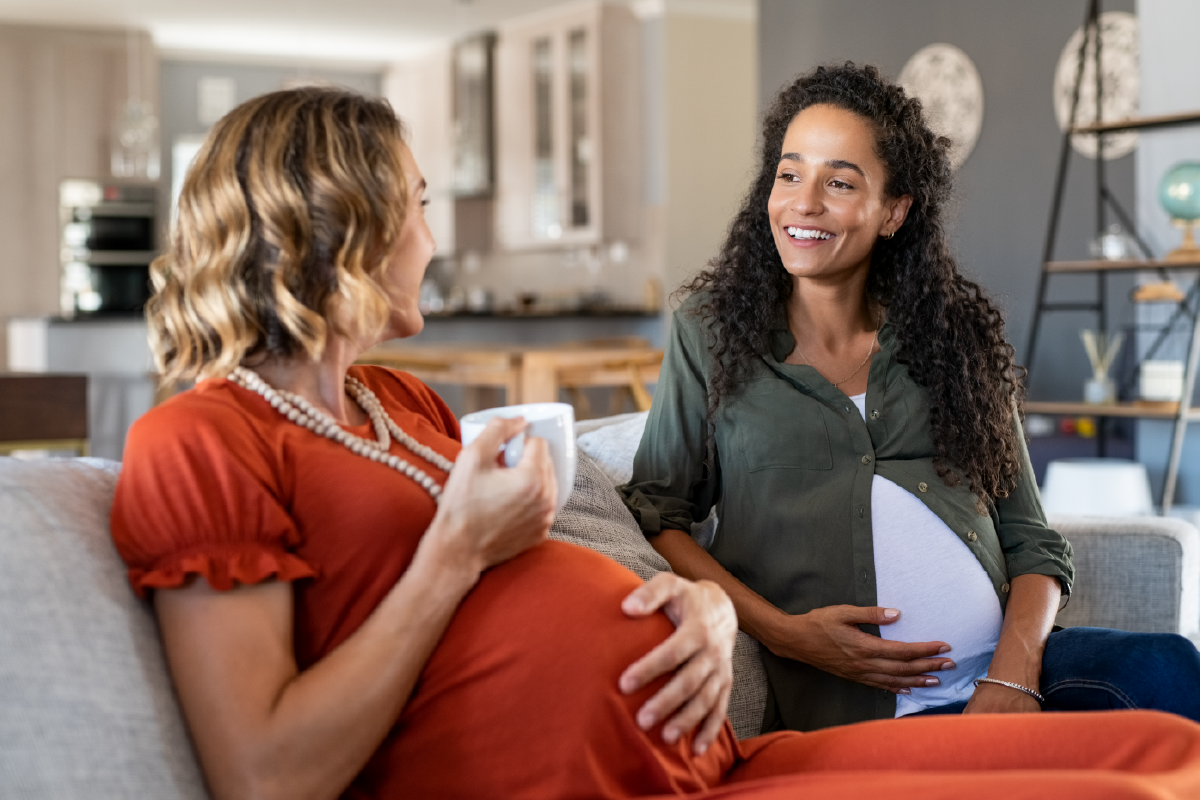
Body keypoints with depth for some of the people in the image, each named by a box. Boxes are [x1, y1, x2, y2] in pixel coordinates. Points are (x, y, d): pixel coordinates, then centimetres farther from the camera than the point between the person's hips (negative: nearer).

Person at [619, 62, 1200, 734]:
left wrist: (1012, 674, -8)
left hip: (1005, 667, 4)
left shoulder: (960, 334, 17)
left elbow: (1033, 543, 13)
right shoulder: (711, 335, 11)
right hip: (848, 704, -3)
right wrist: (782, 631, -8)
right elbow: (655, 514, 7)